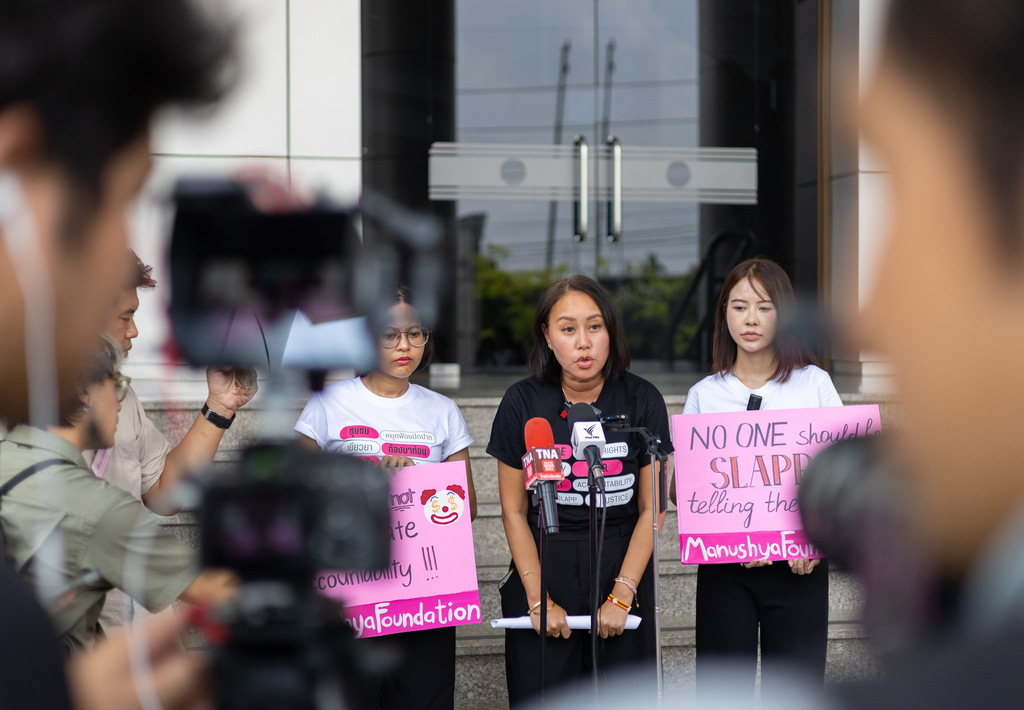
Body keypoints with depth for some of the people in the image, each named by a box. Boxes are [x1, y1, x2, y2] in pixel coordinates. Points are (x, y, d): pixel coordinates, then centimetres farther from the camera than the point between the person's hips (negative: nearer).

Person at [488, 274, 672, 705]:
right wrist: (538, 599, -8)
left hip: (622, 566, 0)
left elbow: (650, 509, -2)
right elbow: (514, 511, -1)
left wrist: (621, 596, -9)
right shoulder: (523, 403, -3)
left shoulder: (641, 400, -3)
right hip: (543, 566, 0)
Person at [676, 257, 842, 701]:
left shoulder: (814, 385, 5)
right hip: (724, 564, 0)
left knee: (794, 689, 1)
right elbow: (679, 486, 3)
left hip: (799, 564, 0)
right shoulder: (704, 395, 6)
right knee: (722, 685, 0)